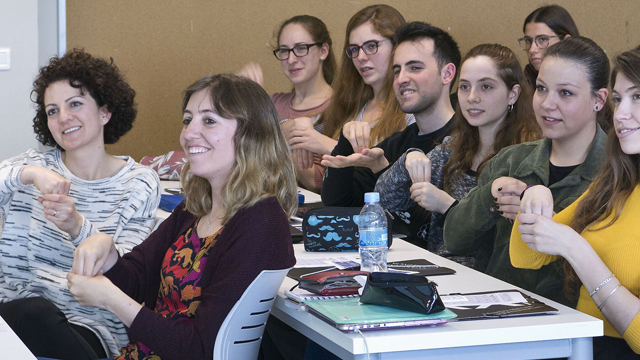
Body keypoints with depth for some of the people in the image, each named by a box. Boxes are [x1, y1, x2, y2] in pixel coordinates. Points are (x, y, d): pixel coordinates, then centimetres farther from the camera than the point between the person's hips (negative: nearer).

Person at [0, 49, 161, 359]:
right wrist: (28, 174, -23)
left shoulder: (139, 183, 5)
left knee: (33, 313, -35)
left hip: (90, 324, -2)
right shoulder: (32, 166, 11)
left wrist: (78, 227, -24)